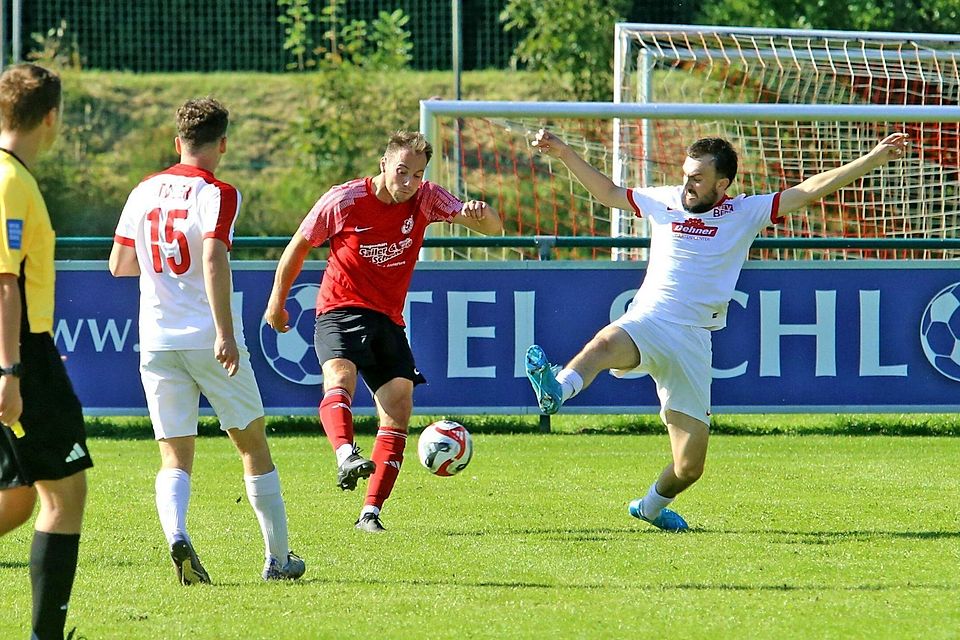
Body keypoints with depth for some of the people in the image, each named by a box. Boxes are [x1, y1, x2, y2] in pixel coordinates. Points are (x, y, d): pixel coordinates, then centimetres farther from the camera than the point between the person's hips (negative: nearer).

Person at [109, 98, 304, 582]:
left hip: (157, 341, 4)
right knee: (252, 444, 12)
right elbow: (214, 260, -22)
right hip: (209, 338, -4)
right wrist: (225, 332, -24)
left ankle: (176, 536, -26)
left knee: (175, 457, 2)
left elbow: (119, 265, 15)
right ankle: (278, 557, 18)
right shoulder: (217, 194, -8)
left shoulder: (144, 192, 9)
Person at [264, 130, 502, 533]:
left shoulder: (425, 200, -1)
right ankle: (346, 455, -58)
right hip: (340, 311, -4)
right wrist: (276, 302, 12)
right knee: (339, 378, -33)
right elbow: (299, 246, 5)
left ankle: (371, 511, -2)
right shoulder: (344, 201, -9)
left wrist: (481, 213, -31)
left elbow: (494, 229, -6)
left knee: (398, 410, -5)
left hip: (389, 319, 4)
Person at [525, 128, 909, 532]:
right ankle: (556, 390, -69)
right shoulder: (664, 202, 11)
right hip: (647, 322, 0)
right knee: (607, 344, -40)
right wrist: (564, 154, 22)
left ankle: (652, 505, 32)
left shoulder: (745, 213, 7)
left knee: (689, 467, 1)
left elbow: (811, 190, 4)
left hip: (693, 342, 0)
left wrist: (873, 159, -2)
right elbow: (608, 193, 26)